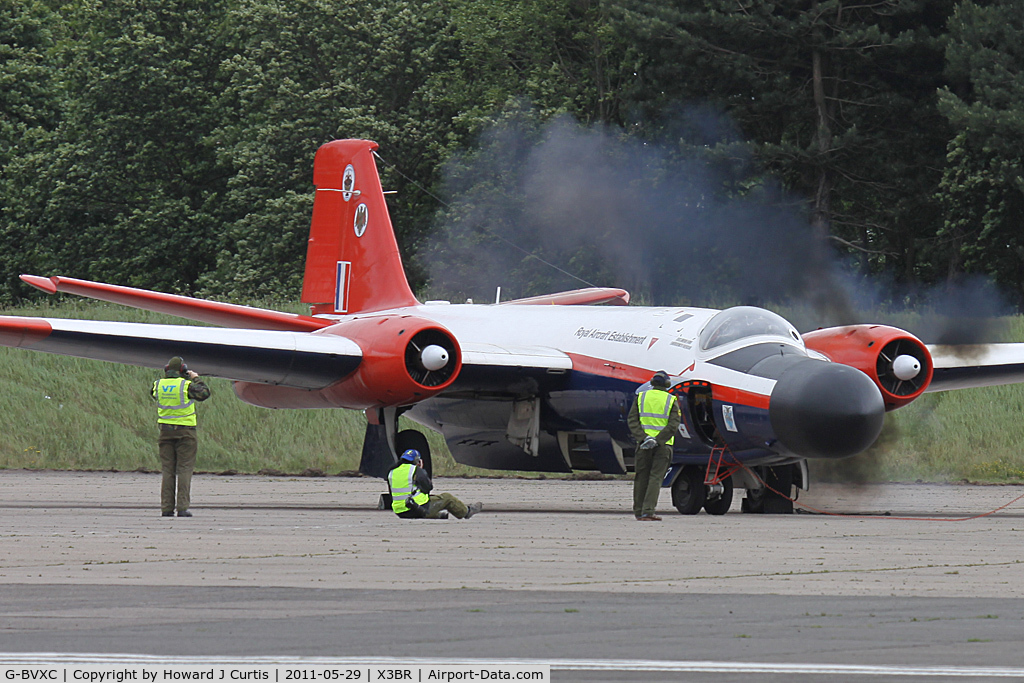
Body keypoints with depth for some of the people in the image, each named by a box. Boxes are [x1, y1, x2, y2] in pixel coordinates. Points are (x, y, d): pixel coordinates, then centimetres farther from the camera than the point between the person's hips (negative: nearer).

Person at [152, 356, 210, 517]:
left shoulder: (159, 385, 3)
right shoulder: (186, 385, -10)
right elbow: (204, 393, -3)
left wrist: (167, 378, 25)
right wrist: (195, 379, 10)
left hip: (165, 431, 4)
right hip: (185, 431, -4)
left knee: (167, 470, 7)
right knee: (185, 469, -1)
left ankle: (166, 507, 2)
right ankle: (182, 507, -7)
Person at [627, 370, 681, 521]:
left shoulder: (641, 397, 8)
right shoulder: (672, 400, 3)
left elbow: (632, 420, -2)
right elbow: (673, 425, -9)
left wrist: (643, 438, -10)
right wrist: (657, 440, -14)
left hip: (643, 442, 2)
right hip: (663, 446, -2)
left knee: (641, 478, 9)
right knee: (656, 477, -2)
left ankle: (638, 511, 14)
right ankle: (648, 511, -13)